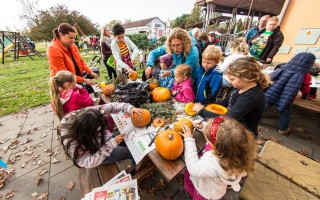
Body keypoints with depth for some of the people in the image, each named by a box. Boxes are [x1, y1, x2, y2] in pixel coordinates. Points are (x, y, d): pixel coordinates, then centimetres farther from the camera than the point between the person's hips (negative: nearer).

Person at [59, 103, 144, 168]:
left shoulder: (88, 112, -31)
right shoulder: (72, 144, -39)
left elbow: (111, 106, -24)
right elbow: (89, 163, -30)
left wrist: (129, 108, -37)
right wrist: (112, 144, -35)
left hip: (103, 138, 5)